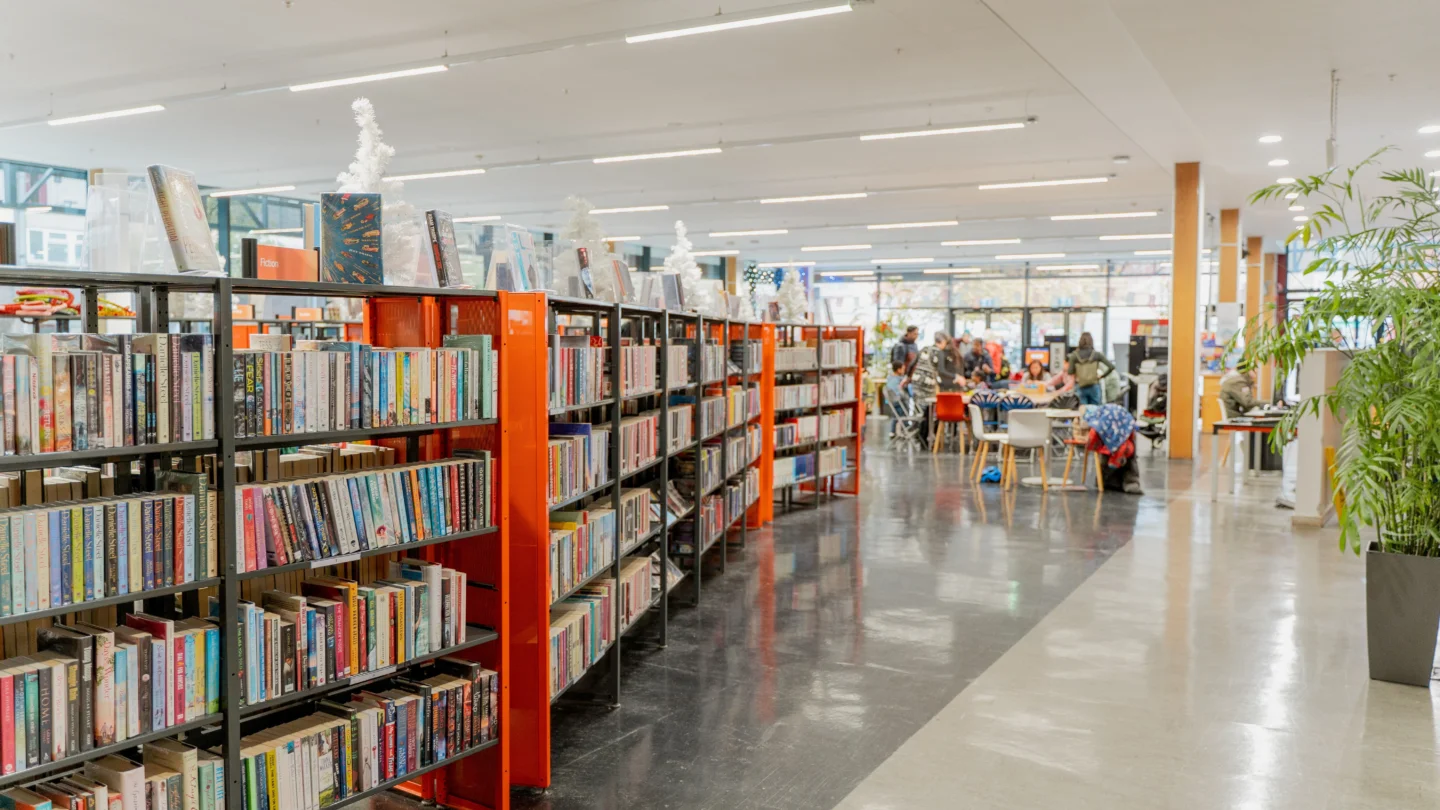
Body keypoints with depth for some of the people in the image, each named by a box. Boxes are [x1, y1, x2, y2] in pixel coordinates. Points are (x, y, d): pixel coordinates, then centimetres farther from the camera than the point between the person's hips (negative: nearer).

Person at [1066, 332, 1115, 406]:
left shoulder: (1074, 355, -6)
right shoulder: (1096, 355, -5)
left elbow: (1070, 372, -2)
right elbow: (1111, 367, -8)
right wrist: (1102, 376, 5)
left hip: (1080, 388, 0)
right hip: (1094, 387, 0)